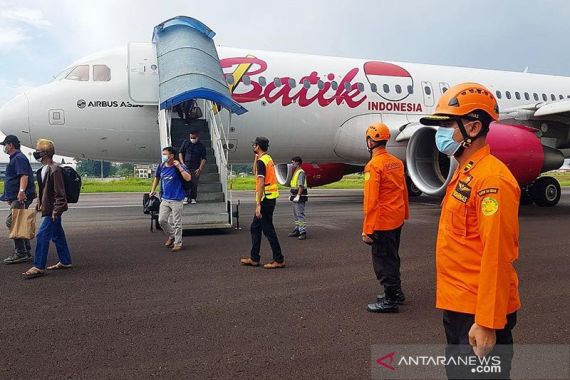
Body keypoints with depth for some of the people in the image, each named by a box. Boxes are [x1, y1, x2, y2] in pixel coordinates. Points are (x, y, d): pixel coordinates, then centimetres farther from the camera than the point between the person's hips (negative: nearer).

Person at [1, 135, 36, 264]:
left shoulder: (19, 158, -11)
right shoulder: (15, 158, 23)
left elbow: (24, 176, -25)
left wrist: (21, 191, -38)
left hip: (20, 198, -11)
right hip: (17, 198, 11)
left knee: (12, 222, -12)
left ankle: (20, 253, -11)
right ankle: (26, 253, 17)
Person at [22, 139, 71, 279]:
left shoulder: (55, 169, -18)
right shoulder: (43, 170, 12)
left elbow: (59, 192, -20)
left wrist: (56, 210, -21)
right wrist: (39, 201, 20)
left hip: (54, 209, -10)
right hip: (48, 207, 10)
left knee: (42, 235, -9)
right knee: (57, 235, 15)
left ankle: (39, 267, -4)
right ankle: (65, 262, 24)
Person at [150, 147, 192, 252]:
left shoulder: (180, 167, -12)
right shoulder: (161, 167, 3)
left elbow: (188, 178, -26)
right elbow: (157, 178, 21)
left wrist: (179, 167, -28)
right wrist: (153, 190, 13)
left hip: (176, 200, -6)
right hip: (165, 199, 6)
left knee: (177, 223, 1)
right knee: (161, 220, 7)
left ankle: (178, 243, 15)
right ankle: (171, 236, 30)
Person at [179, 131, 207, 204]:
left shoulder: (201, 146, 3)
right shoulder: (186, 143, 7)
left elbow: (203, 159, 0)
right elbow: (180, 153, 11)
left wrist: (200, 169, -10)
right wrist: (182, 163, -2)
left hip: (195, 168, 0)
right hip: (186, 166, 0)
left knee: (194, 183, 0)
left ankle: (193, 198, 12)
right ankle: (186, 197, -4)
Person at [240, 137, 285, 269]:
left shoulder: (261, 161, -15)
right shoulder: (268, 159, 14)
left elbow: (261, 183, -21)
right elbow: (256, 173, 27)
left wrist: (258, 204, -22)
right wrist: (256, 157, 18)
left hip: (266, 199, -10)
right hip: (270, 198, 10)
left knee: (268, 230, -4)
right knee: (255, 227, 16)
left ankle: (279, 260, 2)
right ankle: (254, 258, 21)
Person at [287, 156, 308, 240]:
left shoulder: (301, 172, -14)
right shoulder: (295, 172, 17)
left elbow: (301, 185, -22)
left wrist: (298, 195, -26)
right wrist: (292, 194, 20)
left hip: (300, 196, -11)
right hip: (295, 196, 11)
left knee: (300, 214, -12)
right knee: (296, 214, 14)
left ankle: (303, 232, -11)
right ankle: (297, 230, 22)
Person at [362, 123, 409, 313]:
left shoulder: (373, 165, -18)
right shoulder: (397, 162, 6)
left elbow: (371, 200, -21)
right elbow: (404, 191, 13)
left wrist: (367, 229, -18)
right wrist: (405, 214, 24)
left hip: (382, 222, -8)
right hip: (397, 219, 8)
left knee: (383, 261, 3)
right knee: (392, 257, 21)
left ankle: (390, 300, 11)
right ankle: (396, 292, 34)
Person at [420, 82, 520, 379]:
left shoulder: (491, 178, -19)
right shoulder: (464, 174, 12)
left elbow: (497, 256, -24)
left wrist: (487, 323, -23)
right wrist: (453, 306, 19)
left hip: (479, 315, -9)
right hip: (457, 307, 9)